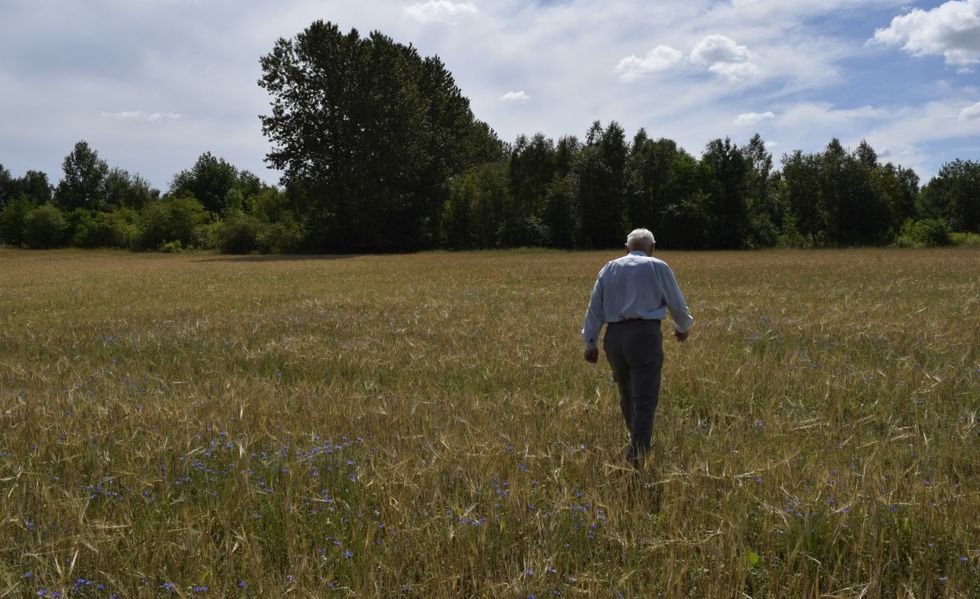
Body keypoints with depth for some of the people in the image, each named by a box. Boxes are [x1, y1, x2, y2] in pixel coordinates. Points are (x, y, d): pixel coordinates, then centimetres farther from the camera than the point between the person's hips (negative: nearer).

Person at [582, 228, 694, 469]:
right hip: (645, 334, -4)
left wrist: (590, 342, 15)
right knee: (644, 400, -5)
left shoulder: (609, 268, 14)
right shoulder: (659, 268, 4)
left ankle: (638, 443, 39)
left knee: (627, 395, 20)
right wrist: (683, 327, 28)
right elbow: (677, 304, 9)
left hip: (614, 336, 4)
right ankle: (636, 458, -13)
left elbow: (594, 307, 11)